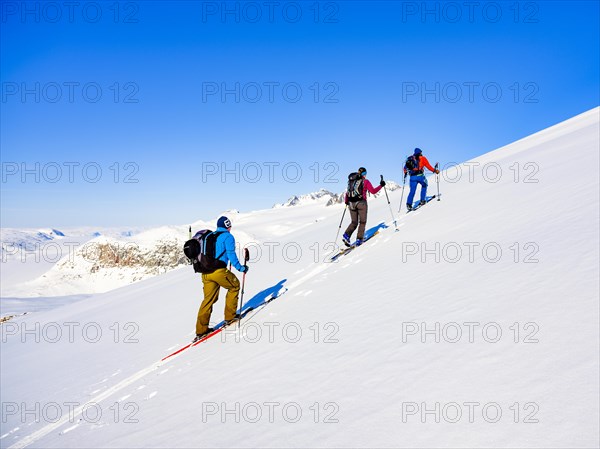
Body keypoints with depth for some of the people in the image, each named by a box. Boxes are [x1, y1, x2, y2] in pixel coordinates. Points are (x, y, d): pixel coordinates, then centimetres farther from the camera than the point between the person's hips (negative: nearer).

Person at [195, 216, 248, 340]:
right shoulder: (228, 236, 0)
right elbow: (231, 254, -10)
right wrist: (240, 268, -3)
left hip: (205, 273, 7)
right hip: (218, 271, -7)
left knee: (208, 299, 13)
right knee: (234, 286, 17)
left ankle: (201, 330, 11)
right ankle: (230, 316, 18)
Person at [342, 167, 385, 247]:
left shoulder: (351, 181, 11)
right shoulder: (365, 181, -2)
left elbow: (347, 192, 12)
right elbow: (373, 191, -4)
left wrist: (346, 201, 25)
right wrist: (381, 185, 8)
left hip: (351, 203, 5)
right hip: (361, 203, -4)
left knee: (354, 222, 14)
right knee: (362, 222, 9)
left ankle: (346, 235, -7)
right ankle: (359, 239, 2)